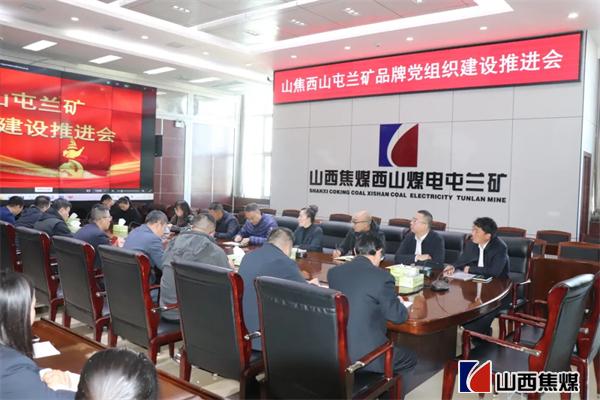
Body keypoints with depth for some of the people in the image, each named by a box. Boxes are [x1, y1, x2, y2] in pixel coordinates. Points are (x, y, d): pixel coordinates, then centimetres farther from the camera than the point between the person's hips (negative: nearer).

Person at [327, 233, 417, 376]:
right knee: (410, 359, 22)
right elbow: (398, 316, -7)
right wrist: (399, 303, 15)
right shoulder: (382, 277, -16)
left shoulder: (333, 272, 1)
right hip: (365, 355, -6)